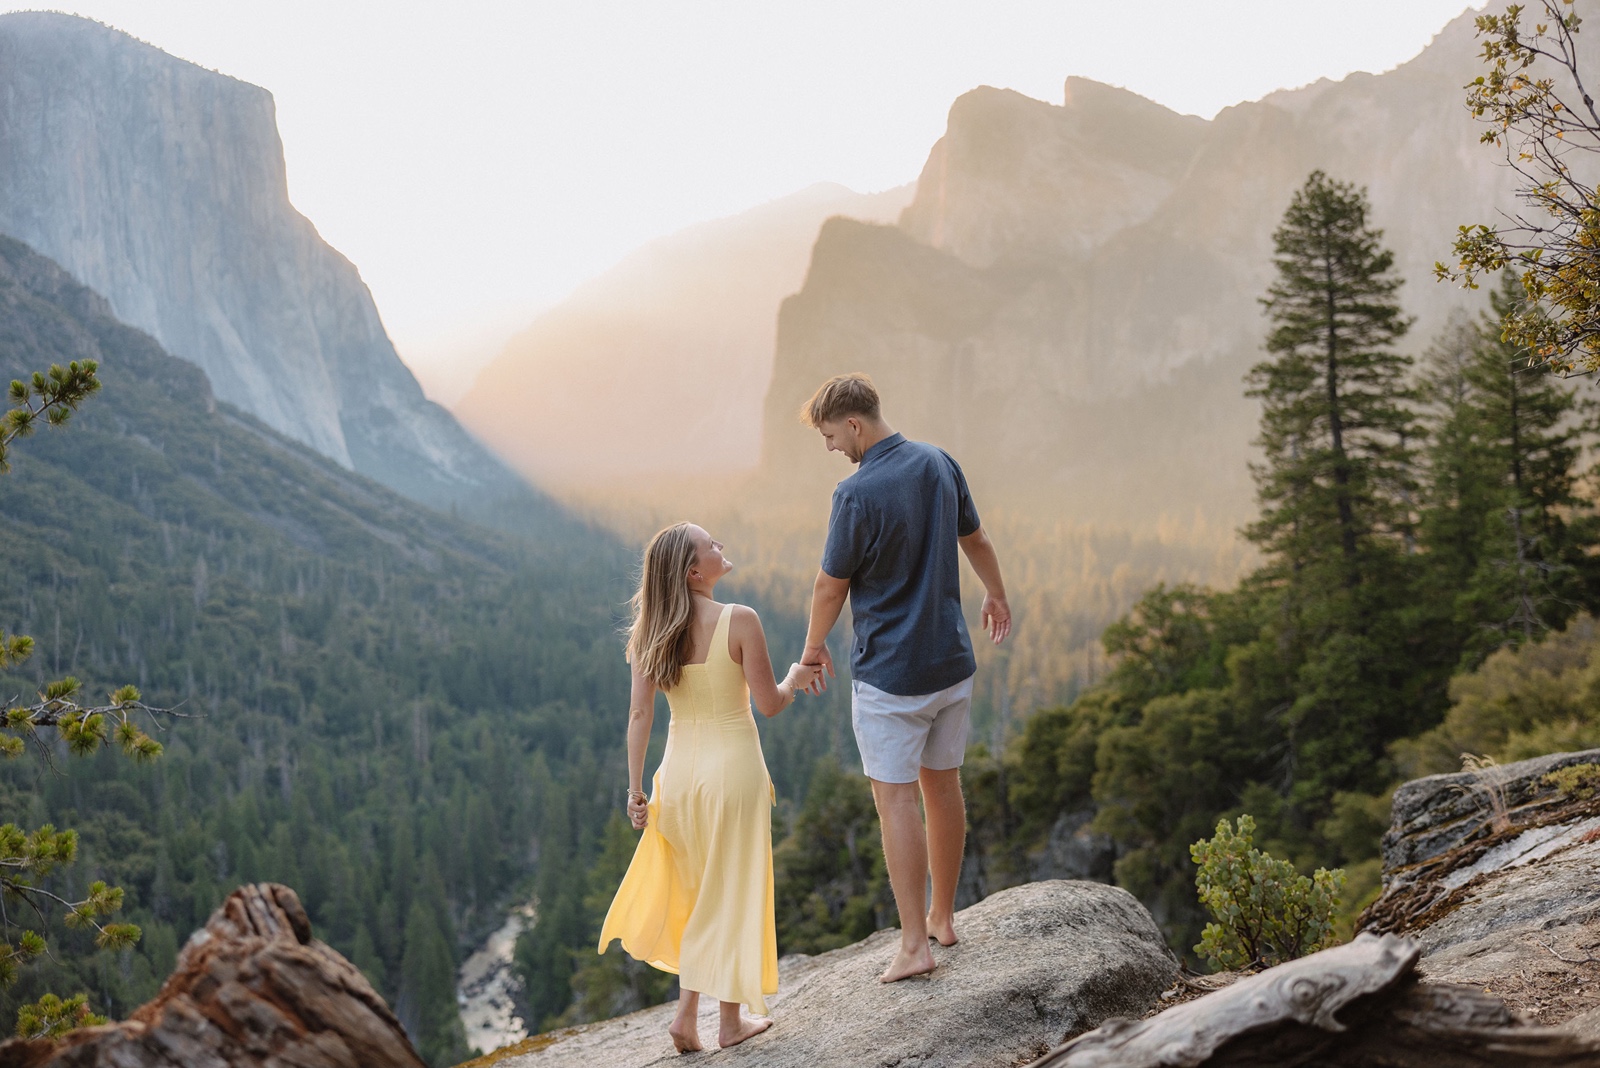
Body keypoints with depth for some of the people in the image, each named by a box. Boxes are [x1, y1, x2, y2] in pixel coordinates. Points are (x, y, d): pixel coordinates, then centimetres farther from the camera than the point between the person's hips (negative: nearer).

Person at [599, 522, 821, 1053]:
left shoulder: (650, 631, -2)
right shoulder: (739, 621, -15)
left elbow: (640, 714, -2)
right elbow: (770, 704, -10)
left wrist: (635, 788, 4)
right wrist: (796, 679, 11)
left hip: (680, 770, 4)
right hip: (734, 766, -4)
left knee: (695, 892, 20)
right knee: (731, 894, 10)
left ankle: (687, 1013, 16)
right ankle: (732, 1019, 21)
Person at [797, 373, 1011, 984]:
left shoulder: (858, 494, -19)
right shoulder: (939, 464, 2)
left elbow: (831, 587, -10)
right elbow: (975, 540, 17)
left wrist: (814, 646, 8)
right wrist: (996, 594, 35)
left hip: (889, 673, -7)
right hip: (952, 662, 7)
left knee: (896, 800, -2)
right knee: (943, 787, 16)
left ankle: (914, 944, -1)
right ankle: (942, 916, 29)